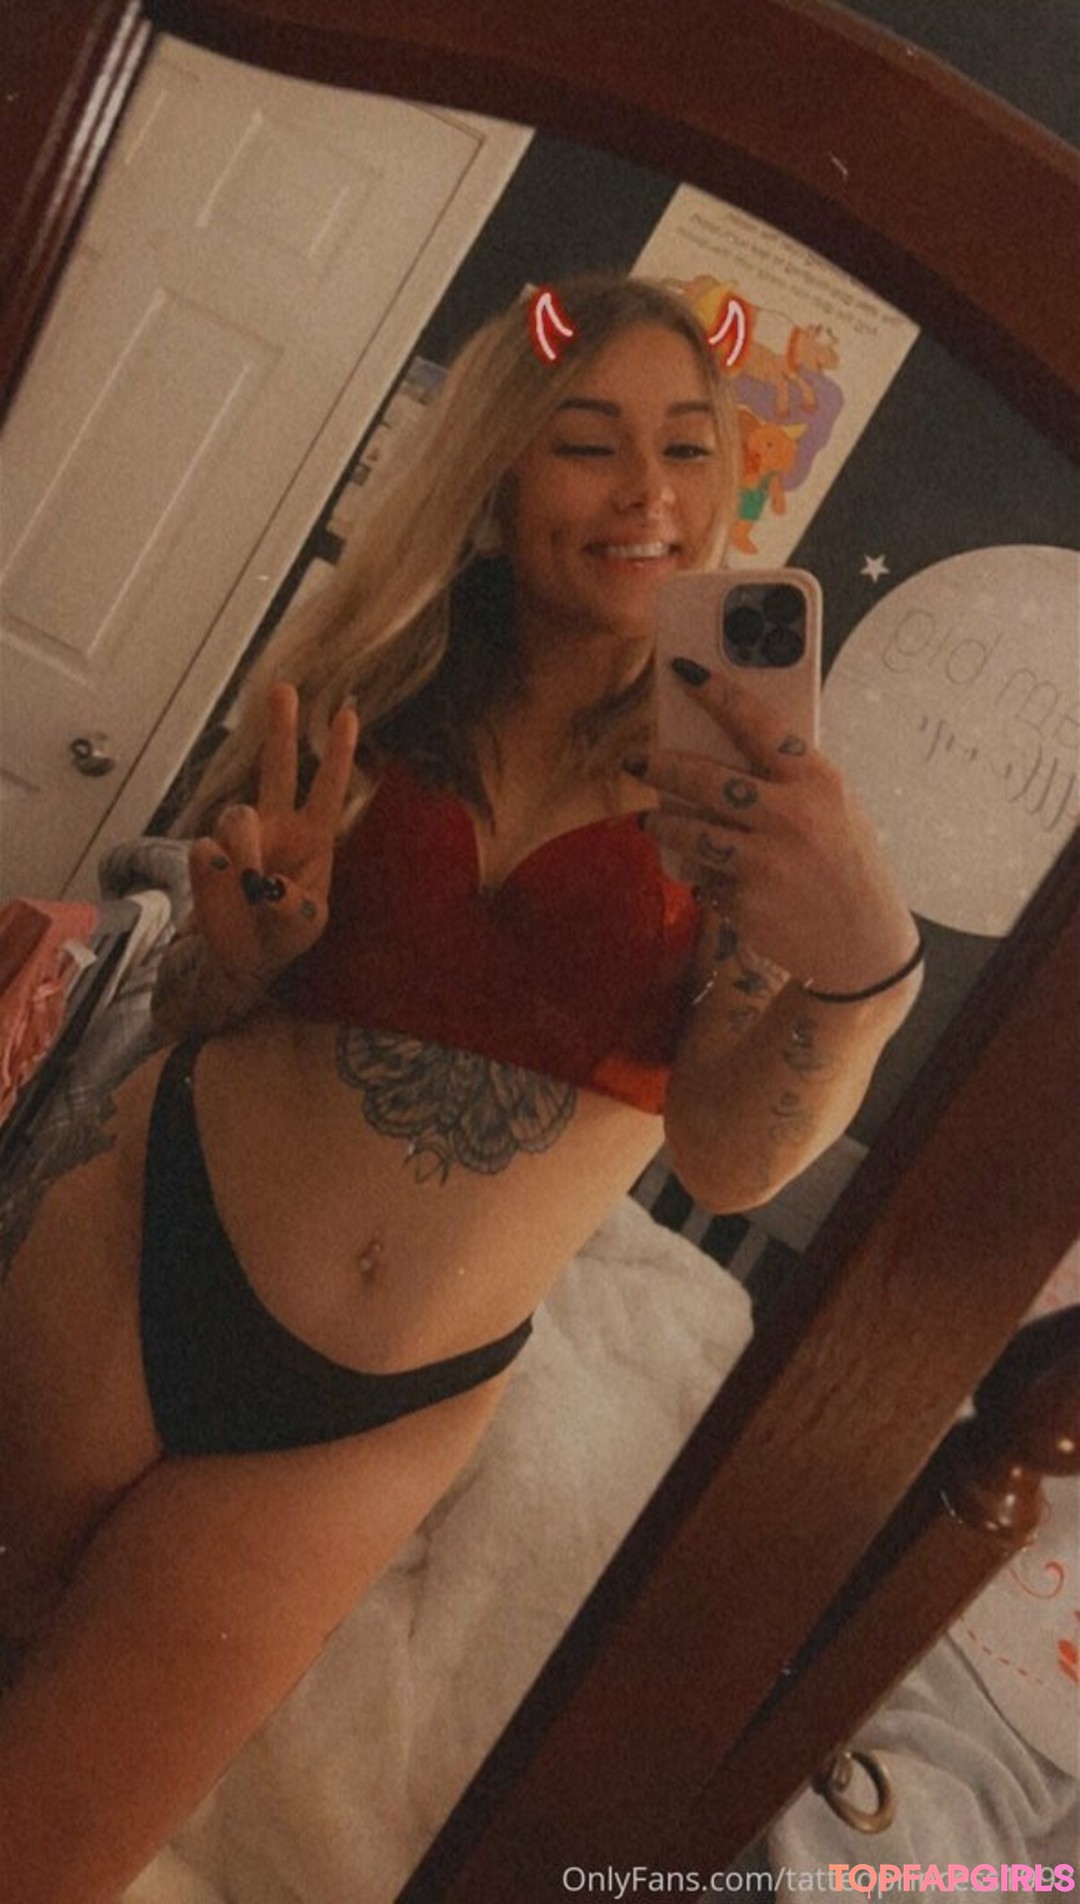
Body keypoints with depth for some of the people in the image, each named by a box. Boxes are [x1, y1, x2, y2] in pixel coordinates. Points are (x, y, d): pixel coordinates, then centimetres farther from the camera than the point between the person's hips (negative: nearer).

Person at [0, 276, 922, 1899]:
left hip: (377, 1417, -1)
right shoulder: (374, 699, -1)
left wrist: (864, 963, -33)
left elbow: (730, 1159, -15)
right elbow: (194, 1017, 6)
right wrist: (255, 929, -17)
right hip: (139, 1269, 1)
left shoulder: (737, 779, -7)